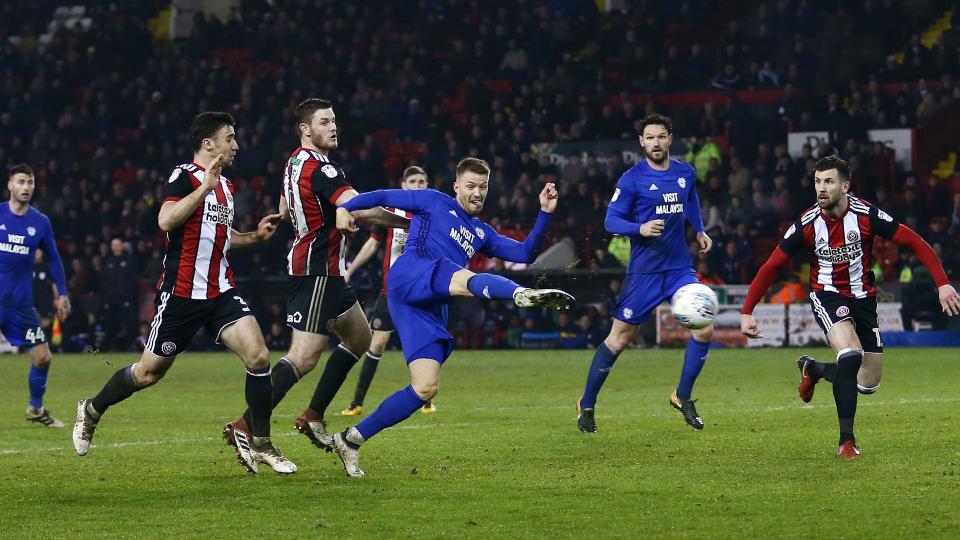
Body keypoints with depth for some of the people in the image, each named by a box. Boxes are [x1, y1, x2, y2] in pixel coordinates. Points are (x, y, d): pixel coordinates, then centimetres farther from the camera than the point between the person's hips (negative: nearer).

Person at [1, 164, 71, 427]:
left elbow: (53, 258, 14)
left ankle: (36, 408, 24)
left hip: (22, 303, 3)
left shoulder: (41, 222, 4)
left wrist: (62, 294, 11)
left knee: (43, 358, 3)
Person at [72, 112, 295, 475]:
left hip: (221, 292, 6)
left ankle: (259, 444, -3)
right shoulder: (183, 177, -11)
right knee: (149, 373, 6)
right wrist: (205, 187, -30)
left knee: (258, 356, -12)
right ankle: (91, 411, 31)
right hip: (181, 293, -6)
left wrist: (255, 236, 13)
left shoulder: (225, 186, 14)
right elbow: (165, 221, -29)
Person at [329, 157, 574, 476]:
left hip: (432, 307, 7)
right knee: (467, 280, -37)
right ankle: (522, 294, -72)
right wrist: (346, 208, -3)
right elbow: (384, 197, 13)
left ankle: (350, 441, 5)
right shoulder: (434, 203, 15)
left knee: (425, 389, -4)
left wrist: (545, 213, 15)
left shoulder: (481, 233, 31)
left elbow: (524, 253, 24)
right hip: (410, 274, -7)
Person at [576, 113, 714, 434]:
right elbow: (611, 221, -10)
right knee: (619, 339, 0)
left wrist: (700, 231, 16)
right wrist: (640, 229, -26)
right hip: (643, 271, -4)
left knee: (704, 329, -9)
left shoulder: (686, 174, 6)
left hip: (680, 267, 4)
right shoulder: (632, 179, -9)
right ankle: (586, 405, 15)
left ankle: (683, 396, 11)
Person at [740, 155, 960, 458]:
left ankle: (813, 369, 34)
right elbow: (772, 266, -6)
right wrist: (747, 312, -11)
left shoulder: (866, 215, -17)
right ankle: (846, 440, -20)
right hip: (827, 296, -2)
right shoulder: (807, 225, -15)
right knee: (850, 355, -30)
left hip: (863, 298, 2)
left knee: (868, 385, 4)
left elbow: (915, 242, -11)